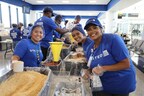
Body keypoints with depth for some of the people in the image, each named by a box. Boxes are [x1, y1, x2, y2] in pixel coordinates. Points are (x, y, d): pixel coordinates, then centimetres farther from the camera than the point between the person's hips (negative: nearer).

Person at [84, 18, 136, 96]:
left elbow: (126, 64, -21)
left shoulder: (113, 39, -20)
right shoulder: (89, 48, -2)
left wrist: (104, 68, -28)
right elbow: (91, 66, 8)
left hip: (121, 85, -4)